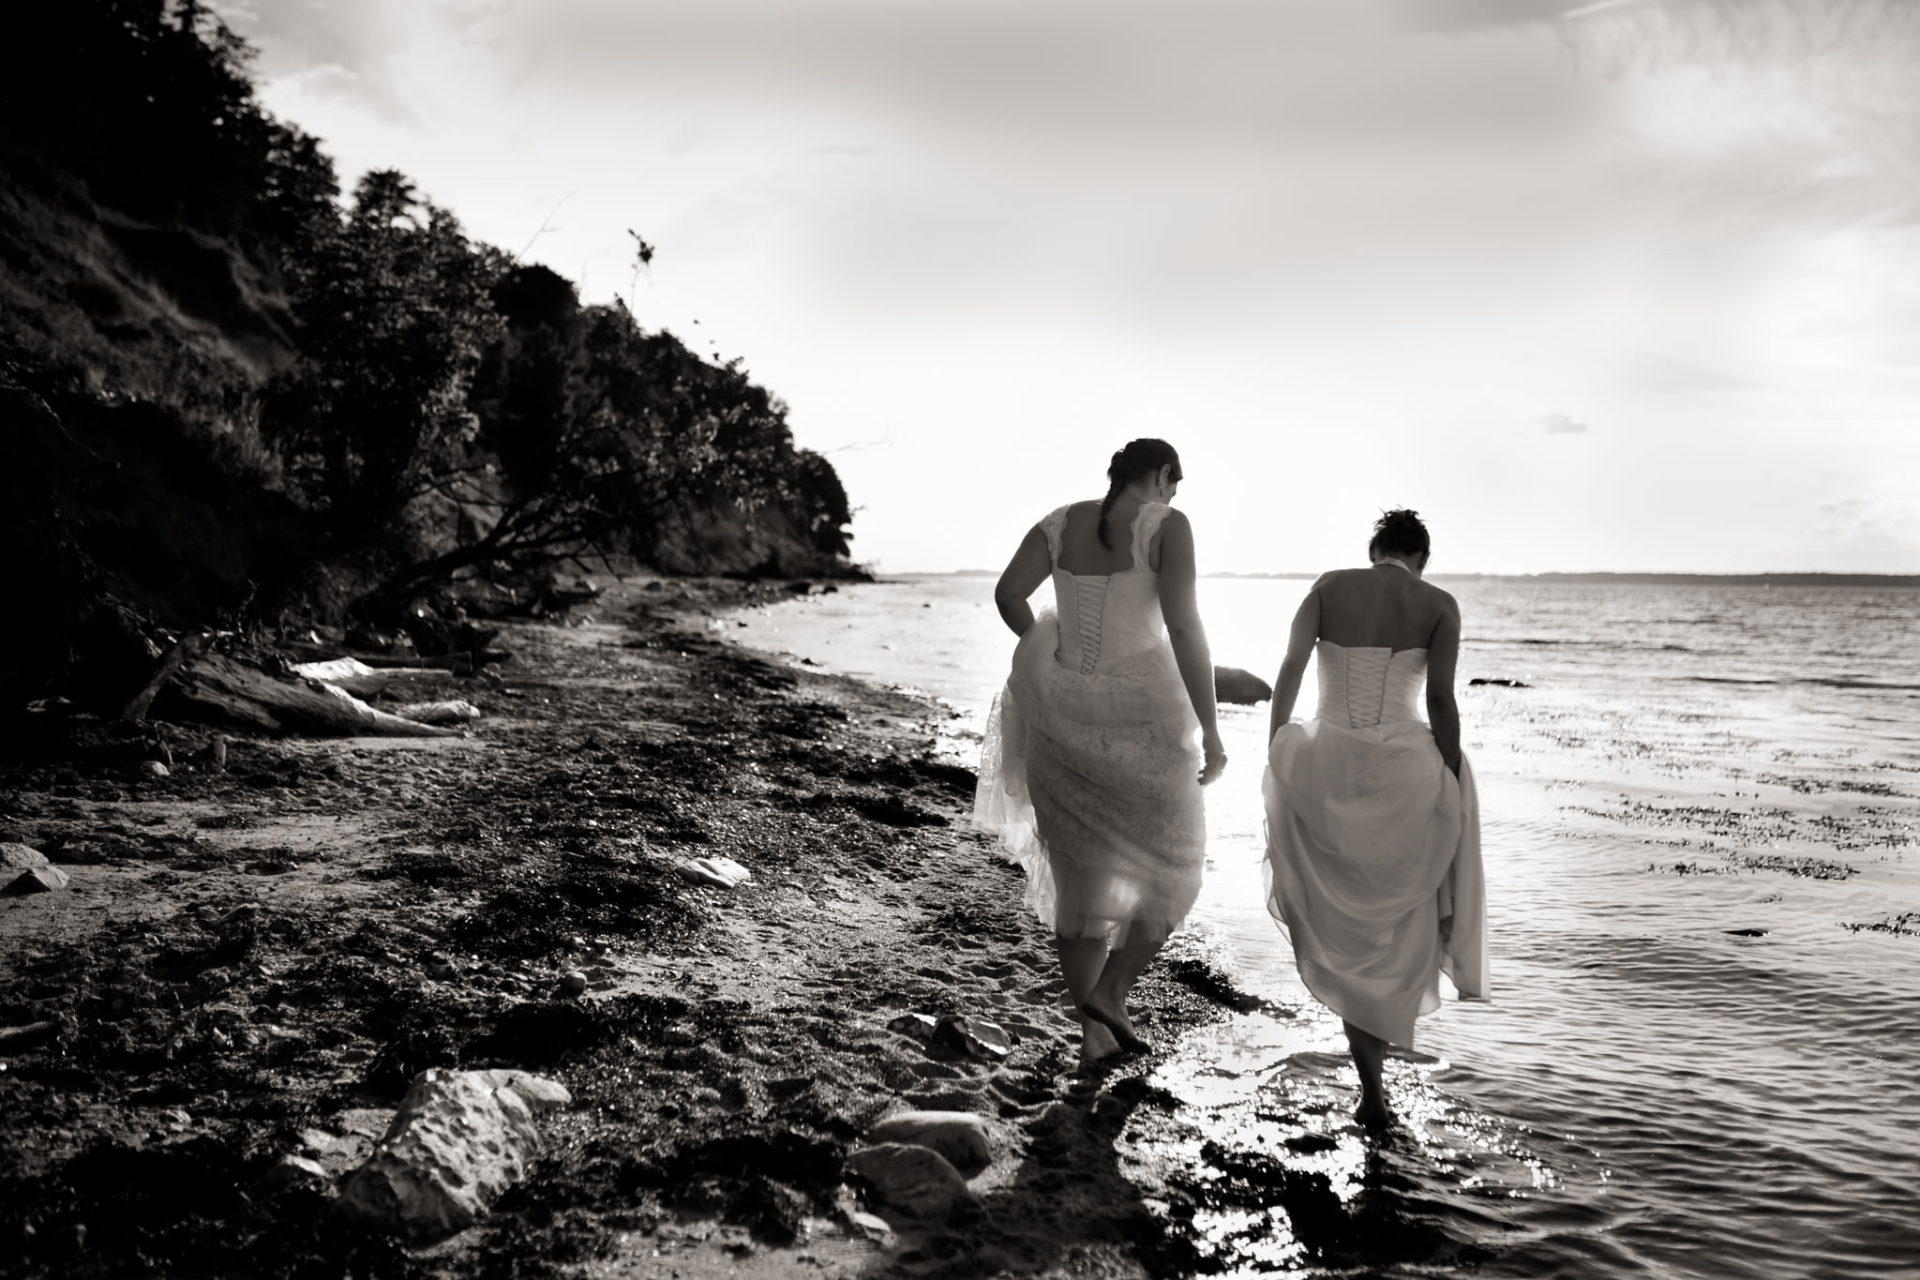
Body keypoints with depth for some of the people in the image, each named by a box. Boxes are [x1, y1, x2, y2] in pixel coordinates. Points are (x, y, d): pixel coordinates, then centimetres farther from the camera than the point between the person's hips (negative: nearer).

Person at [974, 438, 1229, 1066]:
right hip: (1141, 719, -5)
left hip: (1064, 712, 5)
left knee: (1084, 876, 16)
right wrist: (1210, 730, -15)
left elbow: (1008, 594, -4)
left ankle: (1093, 1032, 19)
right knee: (1171, 866, 17)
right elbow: (1183, 626, -19)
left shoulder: (1061, 522, 5)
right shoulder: (1167, 526, -9)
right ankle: (1111, 992, 3)